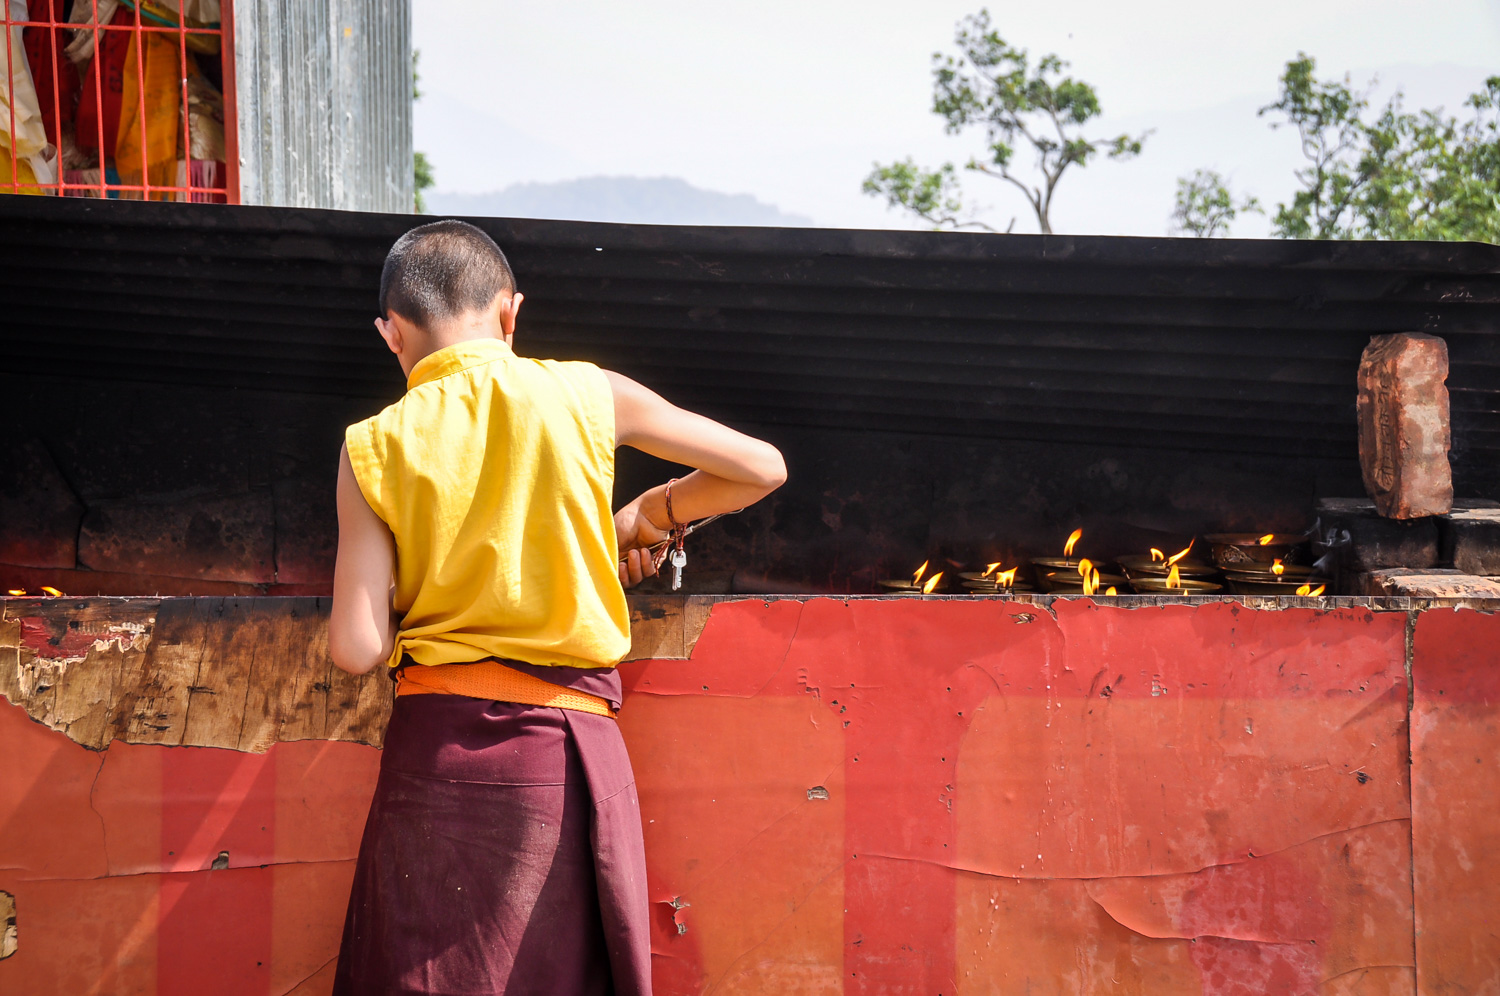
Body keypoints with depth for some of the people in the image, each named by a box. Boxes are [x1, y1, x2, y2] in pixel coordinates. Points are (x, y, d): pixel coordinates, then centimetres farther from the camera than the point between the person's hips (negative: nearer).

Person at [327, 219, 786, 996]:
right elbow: (762, 468, 9)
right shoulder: (587, 395, 0)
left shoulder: (373, 448, -1)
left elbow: (356, 649, -7)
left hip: (437, 749, 0)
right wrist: (650, 515, 23)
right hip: (568, 752, 0)